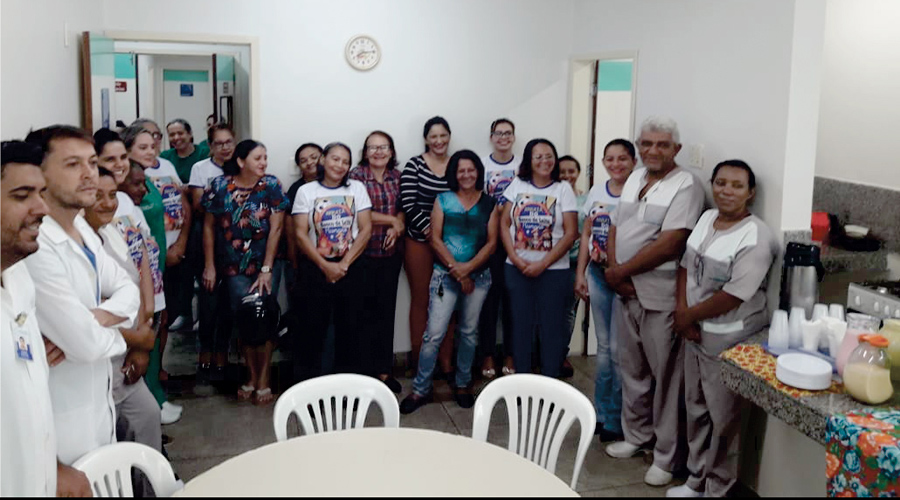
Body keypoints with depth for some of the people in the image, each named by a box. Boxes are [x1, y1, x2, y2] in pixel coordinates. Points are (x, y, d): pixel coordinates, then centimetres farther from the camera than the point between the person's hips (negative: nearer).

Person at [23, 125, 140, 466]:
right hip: (65, 417, -9)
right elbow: (86, 343, -29)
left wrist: (100, 317, -16)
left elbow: (128, 291, 6)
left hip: (99, 399, 9)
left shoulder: (82, 229, 4)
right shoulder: (34, 247, -27)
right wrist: (116, 332, -6)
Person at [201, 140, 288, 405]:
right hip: (234, 267, 1)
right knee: (244, 319, 0)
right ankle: (252, 376, 20)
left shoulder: (271, 185, -6)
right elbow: (209, 226, 4)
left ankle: (264, 379, 10)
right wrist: (209, 266, 2)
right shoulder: (220, 186, -4)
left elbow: (276, 228, -8)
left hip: (266, 264, -1)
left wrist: (267, 269, -11)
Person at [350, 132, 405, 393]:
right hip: (364, 252, -4)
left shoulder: (397, 176, 8)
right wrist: (392, 220, -8)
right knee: (367, 310, 2)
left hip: (390, 253, 4)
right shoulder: (356, 176, -6)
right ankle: (367, 369, 15)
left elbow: (402, 209, 9)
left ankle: (384, 369, 18)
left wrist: (397, 227, -12)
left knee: (386, 310, 8)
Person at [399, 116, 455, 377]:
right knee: (420, 300, 6)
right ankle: (418, 359, 15)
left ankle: (445, 359, 15)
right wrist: (429, 229, -16)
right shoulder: (414, 165, -3)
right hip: (419, 240, -2)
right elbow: (408, 204, -9)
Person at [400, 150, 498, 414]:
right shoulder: (443, 200, 4)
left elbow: (492, 242, -1)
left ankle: (463, 384, 27)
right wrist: (456, 271, -10)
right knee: (434, 333, -6)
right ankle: (421, 389, 4)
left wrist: (468, 267, -13)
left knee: (469, 332, 10)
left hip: (478, 275, 2)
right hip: (445, 275, -2)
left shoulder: (488, 204, 6)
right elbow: (435, 239, -3)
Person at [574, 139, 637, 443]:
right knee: (603, 346, 14)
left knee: (618, 349, -1)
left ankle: (615, 421, 13)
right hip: (597, 275, 5)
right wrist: (580, 275, 9)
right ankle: (601, 412, 27)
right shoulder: (596, 192, 9)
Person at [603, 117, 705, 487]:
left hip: (661, 298, -7)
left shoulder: (685, 186, -13)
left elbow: (669, 244, -21)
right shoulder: (634, 179, 11)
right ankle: (636, 435, 35)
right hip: (627, 292, 7)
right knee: (632, 370, 18)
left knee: (666, 376, 3)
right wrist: (616, 272, -4)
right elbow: (615, 229, 13)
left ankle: (667, 456, 16)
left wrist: (620, 271, -13)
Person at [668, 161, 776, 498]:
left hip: (729, 339, -7)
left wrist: (689, 316, -12)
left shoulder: (755, 237, -20)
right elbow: (686, 265, 9)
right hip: (694, 331, 8)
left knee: (722, 416, 5)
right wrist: (681, 311, -5)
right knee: (696, 407, 18)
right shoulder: (706, 218, 5)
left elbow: (733, 296, -23)